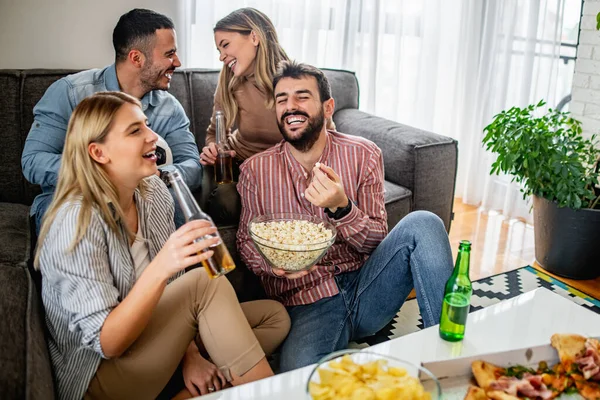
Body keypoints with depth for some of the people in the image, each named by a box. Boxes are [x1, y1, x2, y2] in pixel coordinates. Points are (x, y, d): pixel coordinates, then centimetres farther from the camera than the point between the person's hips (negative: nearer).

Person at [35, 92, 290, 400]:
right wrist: (159, 269, -40)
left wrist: (189, 354, -10)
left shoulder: (154, 192, -4)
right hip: (98, 375, -7)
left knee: (276, 318, 1)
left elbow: (175, 290, 5)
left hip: (148, 337, 7)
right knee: (205, 282, -25)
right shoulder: (77, 221, -24)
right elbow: (106, 342, -26)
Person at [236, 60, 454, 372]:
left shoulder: (363, 155, 1)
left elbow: (377, 241, -1)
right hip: (305, 302, -2)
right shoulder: (256, 170, 2)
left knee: (422, 223, -23)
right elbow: (245, 241, 9)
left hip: (364, 286, 2)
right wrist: (273, 263, -15)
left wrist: (341, 208, -22)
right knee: (299, 373, -36)